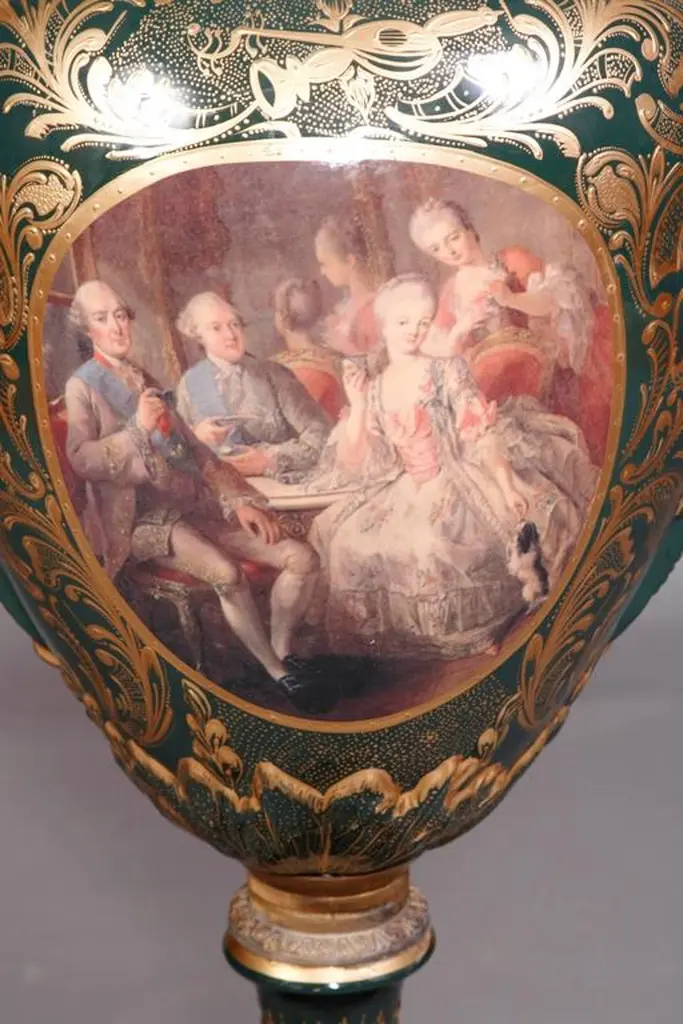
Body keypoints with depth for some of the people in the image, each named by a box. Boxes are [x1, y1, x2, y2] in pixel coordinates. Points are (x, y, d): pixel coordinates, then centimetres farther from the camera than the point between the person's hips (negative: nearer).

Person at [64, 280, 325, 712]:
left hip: (198, 507, 6)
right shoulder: (83, 386, 0)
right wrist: (137, 428, -22)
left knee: (302, 558, -9)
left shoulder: (145, 380, 17)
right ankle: (277, 672, -13)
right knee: (227, 574, -33)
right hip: (145, 519, -6)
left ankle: (283, 652, 7)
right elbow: (81, 460, -14)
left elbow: (195, 449, 13)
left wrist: (238, 500, 2)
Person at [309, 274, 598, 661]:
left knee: (427, 543, -32)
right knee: (348, 540, -9)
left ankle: (474, 628, -11)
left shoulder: (447, 372, -4)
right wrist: (358, 405, -6)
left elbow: (483, 435, -12)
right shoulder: (374, 390, 8)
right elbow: (360, 464, 4)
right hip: (408, 495, 6)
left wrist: (507, 488, -25)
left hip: (458, 483, -5)